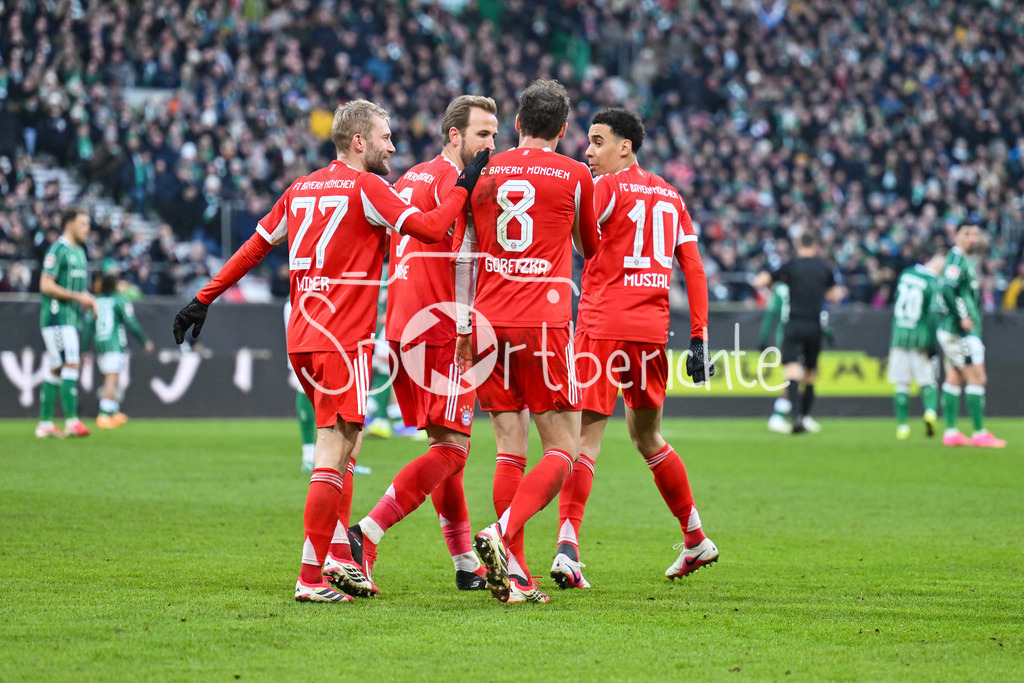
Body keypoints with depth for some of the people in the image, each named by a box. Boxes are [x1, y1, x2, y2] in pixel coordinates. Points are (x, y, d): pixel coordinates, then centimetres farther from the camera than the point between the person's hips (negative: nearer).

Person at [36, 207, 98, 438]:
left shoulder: (79, 252, 18)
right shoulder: (58, 250, -10)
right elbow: (46, 286, -17)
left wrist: (87, 298, 9)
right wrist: (77, 296, -17)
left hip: (72, 319, 9)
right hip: (57, 317, -9)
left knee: (56, 370, 9)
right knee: (71, 364, -16)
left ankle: (45, 423, 11)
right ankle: (71, 421, -19)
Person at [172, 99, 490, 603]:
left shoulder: (301, 189, 15)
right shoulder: (366, 187, -7)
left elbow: (254, 247, 18)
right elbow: (430, 228, -16)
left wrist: (204, 299, 23)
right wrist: (464, 187, -2)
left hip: (302, 337, 8)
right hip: (343, 340, -8)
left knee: (343, 447, 18)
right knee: (333, 457, -7)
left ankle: (340, 559, 16)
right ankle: (311, 577, -10)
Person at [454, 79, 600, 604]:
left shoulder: (484, 172, 10)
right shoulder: (574, 176, 3)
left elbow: (464, 255, 11)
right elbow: (589, 249, 19)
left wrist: (464, 325, 15)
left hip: (490, 324, 4)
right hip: (544, 322, -4)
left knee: (510, 449, 7)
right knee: (562, 450, 1)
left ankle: (514, 574, 2)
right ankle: (502, 533, -22)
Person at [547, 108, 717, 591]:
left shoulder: (606, 187, -2)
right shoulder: (669, 197, 16)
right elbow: (693, 269, 14)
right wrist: (698, 338, 15)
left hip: (602, 324, -6)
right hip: (652, 328, 6)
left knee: (585, 437, -8)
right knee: (646, 435, 21)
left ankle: (568, 545, -22)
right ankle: (696, 539, 25)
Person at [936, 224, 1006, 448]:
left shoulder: (965, 260, 17)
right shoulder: (957, 258, -14)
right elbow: (947, 290, -26)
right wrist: (961, 318, -23)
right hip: (960, 331, -10)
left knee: (954, 379, 9)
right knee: (976, 378, -9)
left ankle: (951, 433, 11)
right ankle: (979, 433, -7)